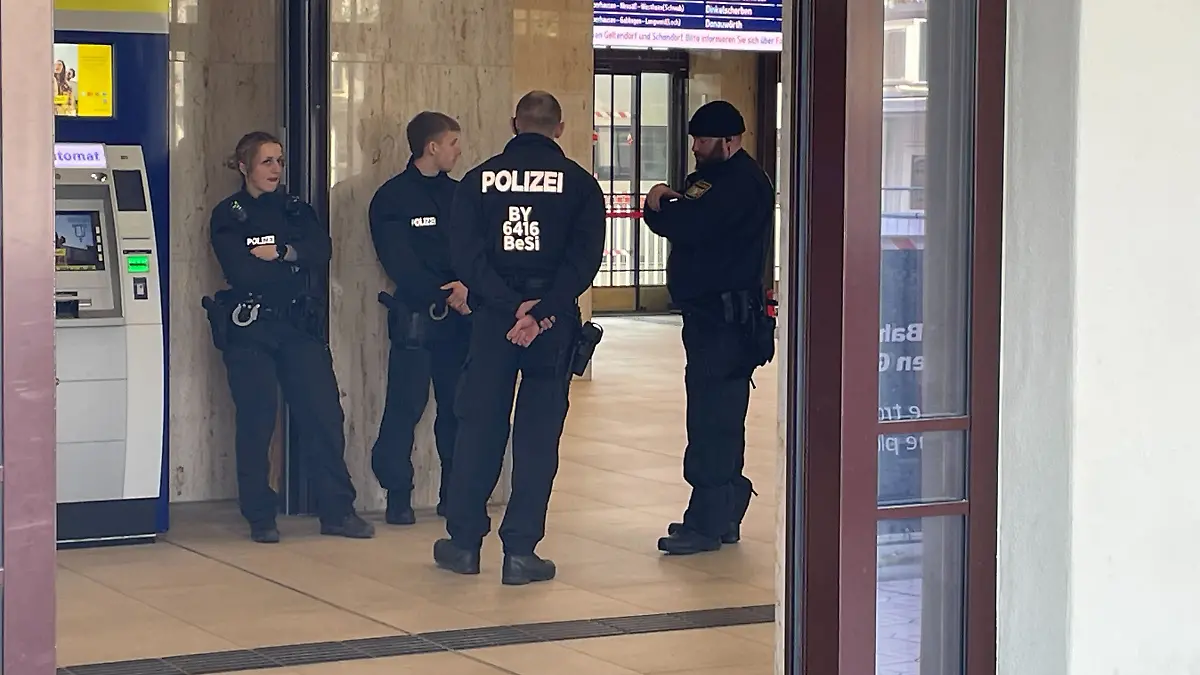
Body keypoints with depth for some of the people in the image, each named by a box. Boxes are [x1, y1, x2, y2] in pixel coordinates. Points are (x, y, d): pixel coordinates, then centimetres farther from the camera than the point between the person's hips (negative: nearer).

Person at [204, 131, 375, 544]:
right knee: (256, 421, -2)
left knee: (324, 413, -2)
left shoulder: (295, 210, 14)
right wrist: (293, 265, -5)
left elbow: (320, 251, -4)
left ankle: (337, 511, 4)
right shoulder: (227, 216, 1)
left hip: (298, 324, 4)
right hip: (249, 328, -4)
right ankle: (260, 517, 8)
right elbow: (241, 273, -14)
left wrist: (279, 253, -15)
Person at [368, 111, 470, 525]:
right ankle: (397, 497, 1)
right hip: (416, 315, -5)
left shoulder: (459, 194, 15)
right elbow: (400, 264, -8)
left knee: (458, 406, 5)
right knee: (405, 406, -5)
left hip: (460, 316, 5)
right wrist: (445, 294, -13)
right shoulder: (392, 198, -1)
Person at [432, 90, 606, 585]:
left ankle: (464, 540, 16)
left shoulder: (479, 180, 4)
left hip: (492, 320, 2)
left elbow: (465, 255, -6)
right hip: (554, 322, -2)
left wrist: (510, 306, -10)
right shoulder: (579, 183, 0)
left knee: (479, 427, 12)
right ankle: (520, 552, 1)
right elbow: (584, 259, -11)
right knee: (537, 436, 2)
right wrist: (540, 312, -14)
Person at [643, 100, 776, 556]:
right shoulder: (717, 177, 21)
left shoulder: (740, 182, -13)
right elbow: (688, 224, 15)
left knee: (712, 420, -11)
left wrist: (659, 206, -5)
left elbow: (690, 225, -24)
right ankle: (724, 518, 22)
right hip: (712, 314, 11)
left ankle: (707, 523, -10)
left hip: (725, 317, -11)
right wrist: (666, 206, -6)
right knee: (719, 420, 15)